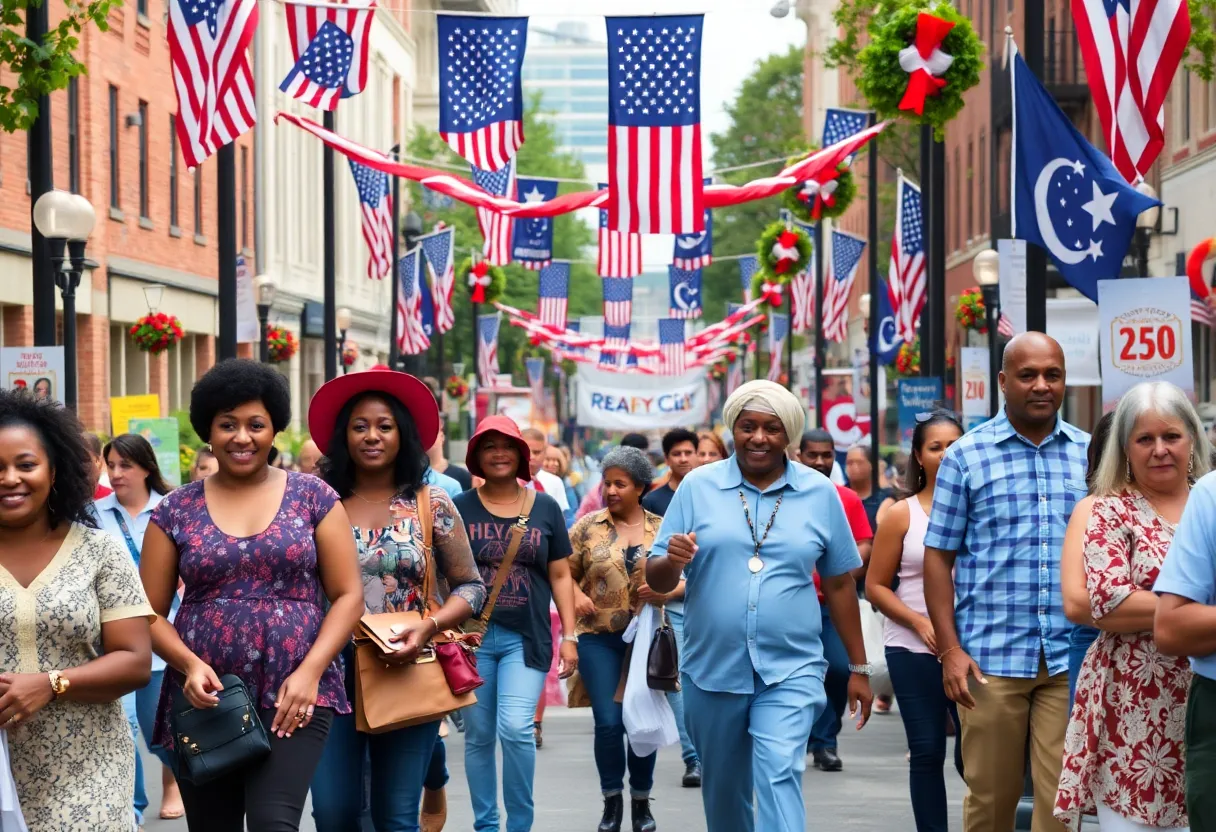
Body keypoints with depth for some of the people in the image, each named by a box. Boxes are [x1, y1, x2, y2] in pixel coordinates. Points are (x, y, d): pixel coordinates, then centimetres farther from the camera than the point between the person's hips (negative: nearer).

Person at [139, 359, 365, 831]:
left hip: (293, 694, -2)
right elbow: (149, 612, 7)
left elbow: (348, 595, 2)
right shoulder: (176, 510, 7)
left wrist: (310, 671, -11)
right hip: (205, 697, 2)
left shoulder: (312, 497, 4)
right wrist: (189, 663, -12)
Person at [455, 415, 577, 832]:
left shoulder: (545, 508, 7)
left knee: (516, 728, -15)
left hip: (526, 637, -1)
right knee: (478, 736, 6)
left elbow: (560, 576, 10)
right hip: (471, 635, 1)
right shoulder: (459, 508, 4)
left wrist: (569, 636, 4)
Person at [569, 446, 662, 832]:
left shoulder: (661, 529, 3)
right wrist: (576, 595, -14)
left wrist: (664, 591, -14)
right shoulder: (588, 526, 0)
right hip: (599, 638, -1)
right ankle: (612, 800, 14)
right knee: (608, 722, -5)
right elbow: (565, 572, 5)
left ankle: (641, 800, 22)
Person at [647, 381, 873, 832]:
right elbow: (655, 580, 2)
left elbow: (840, 584, 10)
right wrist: (672, 562, -21)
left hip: (790, 670, -1)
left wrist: (858, 668, 11)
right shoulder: (698, 486, 1)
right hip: (712, 668, 2)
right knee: (724, 790, 14)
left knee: (779, 776, -17)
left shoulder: (820, 493, 3)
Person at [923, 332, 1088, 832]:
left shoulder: (1090, 453, 9)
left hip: (1071, 658, 2)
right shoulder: (966, 455, 2)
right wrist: (950, 650, -5)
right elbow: (939, 556, 2)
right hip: (991, 656, -1)